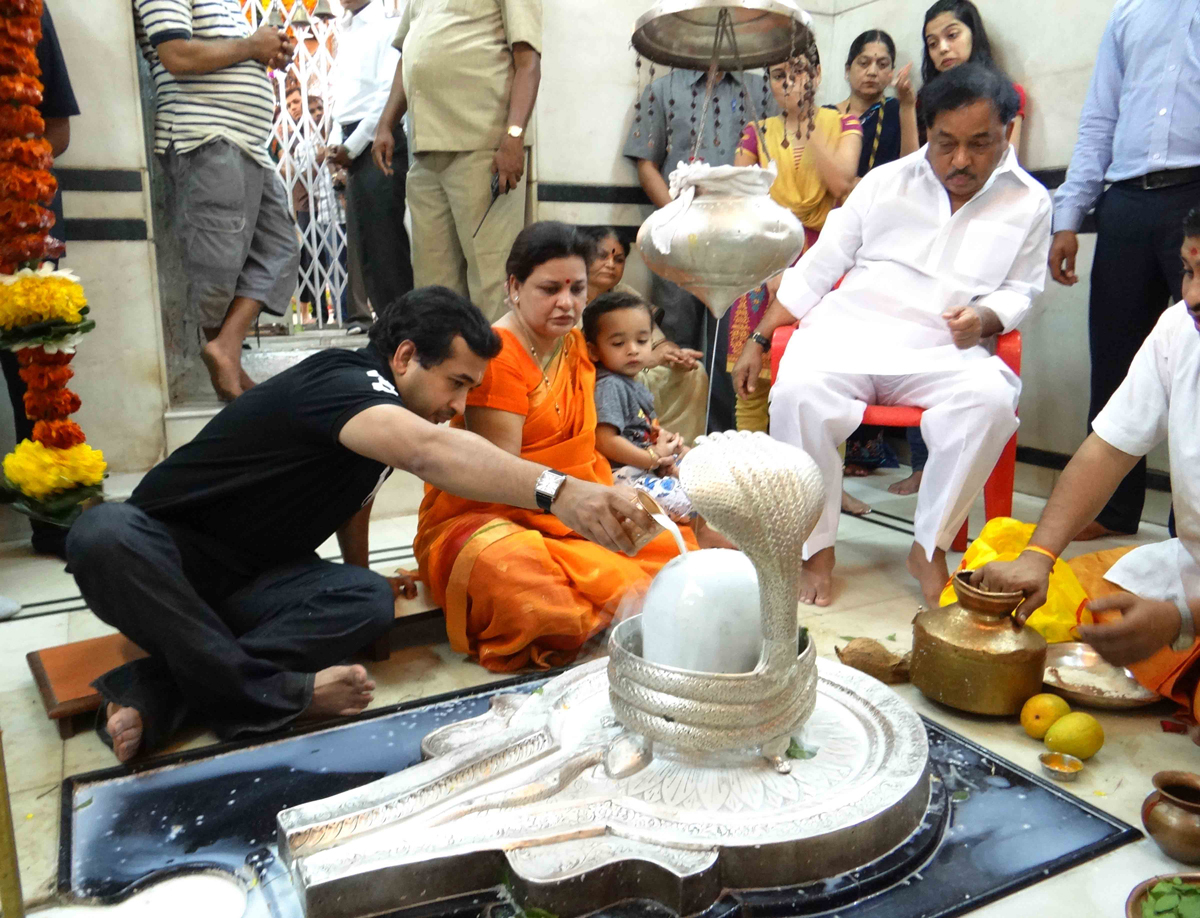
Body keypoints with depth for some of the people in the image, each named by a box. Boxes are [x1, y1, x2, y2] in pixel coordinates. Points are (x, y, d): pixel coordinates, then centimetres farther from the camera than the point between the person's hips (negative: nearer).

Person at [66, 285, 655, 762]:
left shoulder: (382, 416, 3)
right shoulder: (340, 380, -26)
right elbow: (428, 451, -46)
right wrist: (554, 491, -57)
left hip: (251, 583, 6)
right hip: (164, 554, -6)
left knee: (370, 601, -22)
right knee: (103, 533, -38)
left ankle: (155, 691, -21)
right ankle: (270, 693, -31)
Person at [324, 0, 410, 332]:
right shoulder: (345, 32, 19)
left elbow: (388, 93, -13)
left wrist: (353, 146, -11)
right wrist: (335, 142, 8)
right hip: (352, 143, 8)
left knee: (384, 236, -9)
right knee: (364, 239, 8)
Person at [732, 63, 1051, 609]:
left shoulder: (1029, 203, 11)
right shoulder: (886, 181, 11)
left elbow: (1019, 292, 17)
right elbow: (817, 267, 10)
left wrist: (984, 316, -9)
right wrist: (758, 341, 6)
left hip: (941, 351, 0)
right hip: (848, 332, 0)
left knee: (991, 399, -33)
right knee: (797, 392, -32)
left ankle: (930, 547, -13)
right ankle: (817, 548, -15)